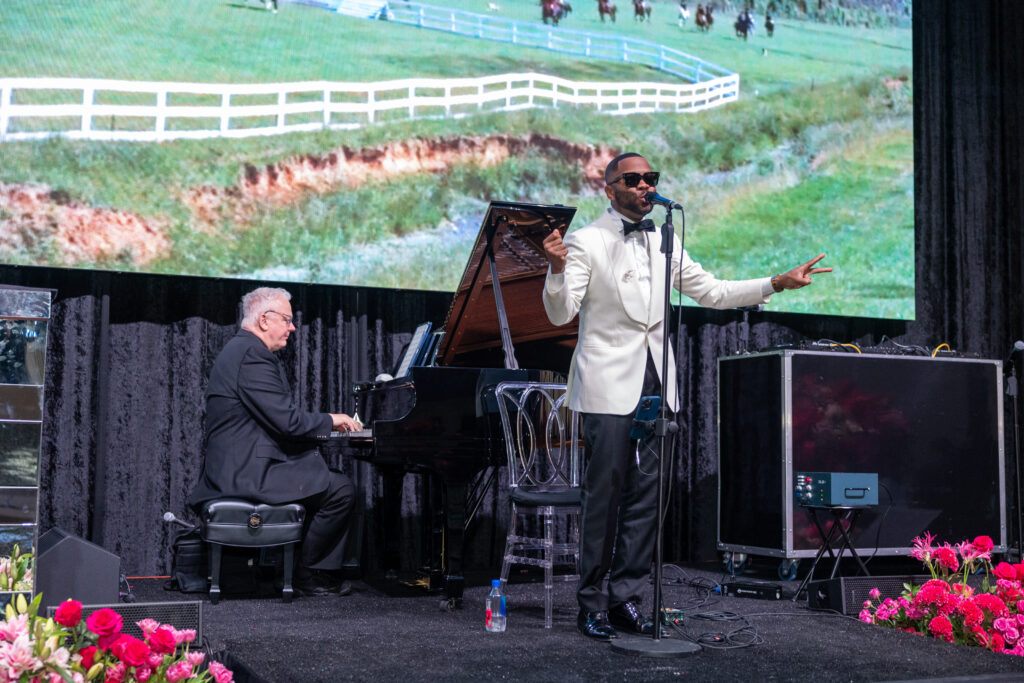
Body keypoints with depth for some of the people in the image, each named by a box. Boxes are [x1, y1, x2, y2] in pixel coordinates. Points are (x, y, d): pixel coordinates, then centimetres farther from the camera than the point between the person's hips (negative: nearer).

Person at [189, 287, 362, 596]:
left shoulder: (241, 349, 18)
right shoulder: (252, 355, -17)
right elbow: (286, 421, -22)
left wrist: (324, 425, 14)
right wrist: (330, 420, -6)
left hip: (237, 467, 11)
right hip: (248, 472, -11)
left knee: (330, 475, 19)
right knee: (341, 489, -12)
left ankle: (324, 570, 16)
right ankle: (307, 572, 2)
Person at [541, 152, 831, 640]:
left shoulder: (664, 244, 16)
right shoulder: (586, 242, -2)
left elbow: (711, 292, 20)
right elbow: (560, 314, -10)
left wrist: (777, 283, 14)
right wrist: (557, 270, -29)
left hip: (656, 382, 6)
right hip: (609, 385, -6)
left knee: (646, 495, 5)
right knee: (604, 494, -5)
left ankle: (626, 597, 13)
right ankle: (592, 604, 5)